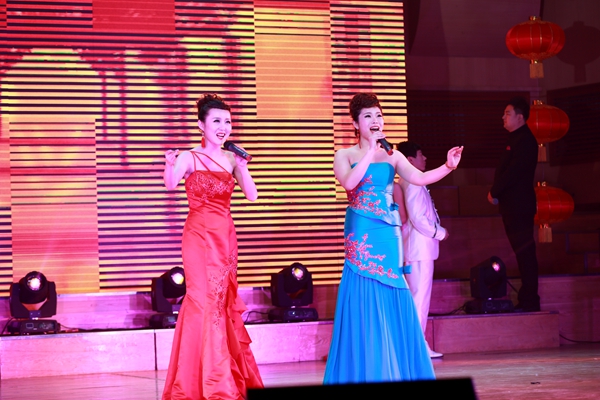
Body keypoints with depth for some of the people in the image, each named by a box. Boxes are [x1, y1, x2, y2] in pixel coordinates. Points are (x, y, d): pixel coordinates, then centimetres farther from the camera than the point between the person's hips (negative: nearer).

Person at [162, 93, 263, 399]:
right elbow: (170, 184, -27)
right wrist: (169, 165, -48)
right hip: (199, 236, -5)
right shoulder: (190, 158, -7)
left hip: (226, 236, 5)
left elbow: (251, 195, 4)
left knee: (224, 301, 9)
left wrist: (242, 166, -9)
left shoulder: (231, 159, 8)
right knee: (203, 299, -8)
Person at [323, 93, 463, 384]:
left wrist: (448, 167, -19)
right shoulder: (345, 155, 3)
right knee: (364, 303, -5)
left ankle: (396, 372, 10)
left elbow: (419, 178, -4)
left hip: (388, 234, 3)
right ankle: (364, 374, 2)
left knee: (394, 304, 2)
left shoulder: (393, 156, 11)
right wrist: (371, 152, -16)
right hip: (361, 234, -3)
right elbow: (349, 182, -18)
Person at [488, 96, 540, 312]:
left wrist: (494, 192, -11)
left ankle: (529, 301, -6)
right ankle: (527, 298, 16)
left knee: (525, 253, -8)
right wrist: (496, 192, 4)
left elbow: (513, 172, -21)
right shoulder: (517, 139, 17)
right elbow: (505, 170, 18)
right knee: (523, 252, 12)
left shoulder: (525, 141, -15)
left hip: (519, 205, -10)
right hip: (513, 205, 10)